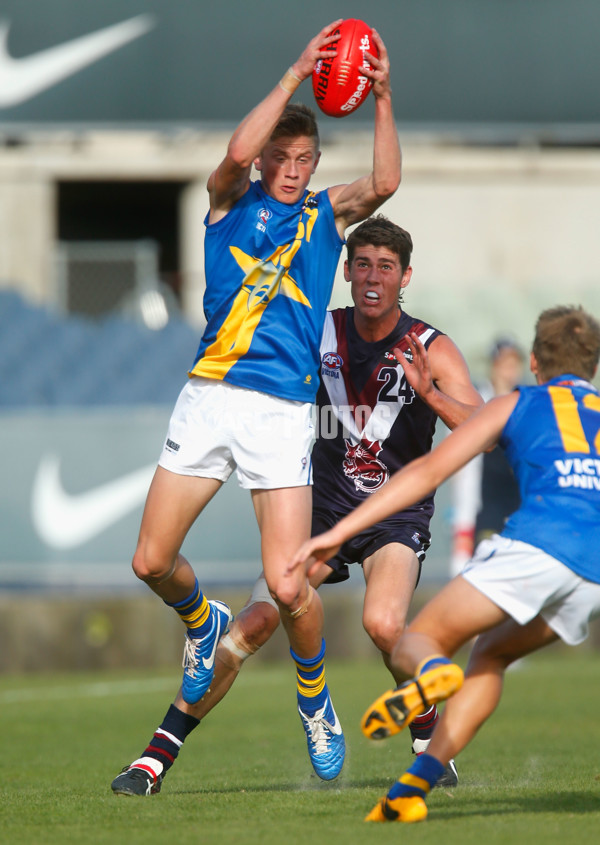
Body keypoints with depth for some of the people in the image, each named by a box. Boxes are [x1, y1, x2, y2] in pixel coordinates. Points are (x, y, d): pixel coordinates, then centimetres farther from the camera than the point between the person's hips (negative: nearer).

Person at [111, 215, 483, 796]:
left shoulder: (431, 350, -10)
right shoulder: (320, 333, -2)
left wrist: (430, 393, -36)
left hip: (397, 514, -2)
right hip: (325, 505, 2)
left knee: (383, 623, -28)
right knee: (255, 621, -13)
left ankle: (432, 741, -3)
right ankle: (159, 754, -8)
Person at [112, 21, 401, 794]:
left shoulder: (326, 215, 11)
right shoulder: (231, 202, 8)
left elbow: (384, 184, -9)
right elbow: (239, 151, -14)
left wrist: (382, 100, -18)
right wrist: (297, 74, -15)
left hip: (283, 411, -1)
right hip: (208, 398, 1)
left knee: (288, 586, -11)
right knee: (152, 562, -1)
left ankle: (314, 698, 16)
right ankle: (203, 624, 34)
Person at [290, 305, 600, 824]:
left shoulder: (516, 405, 22)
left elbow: (428, 471, 13)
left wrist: (340, 532, 10)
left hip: (539, 540, -4)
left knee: (417, 644, 5)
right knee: (492, 653, 25)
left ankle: (431, 673, -36)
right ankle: (416, 785, 6)